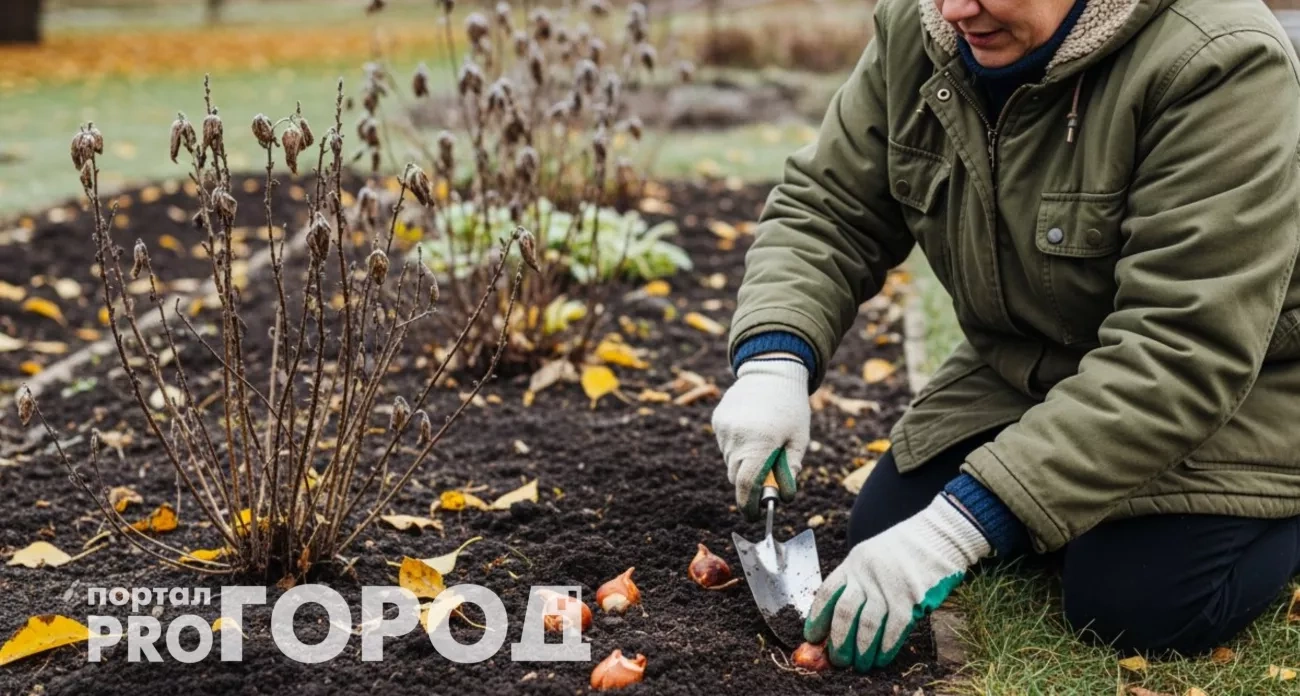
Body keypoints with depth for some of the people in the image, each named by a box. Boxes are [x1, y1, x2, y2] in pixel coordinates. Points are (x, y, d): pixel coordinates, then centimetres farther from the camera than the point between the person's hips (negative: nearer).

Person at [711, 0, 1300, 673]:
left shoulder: (1217, 67, -31)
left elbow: (1180, 353, -35)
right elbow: (824, 210, -4)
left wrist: (960, 525, -40)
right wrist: (773, 362, -26)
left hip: (1224, 383, -5)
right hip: (1022, 364, 6)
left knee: (1138, 604, -23)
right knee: (883, 532, -7)